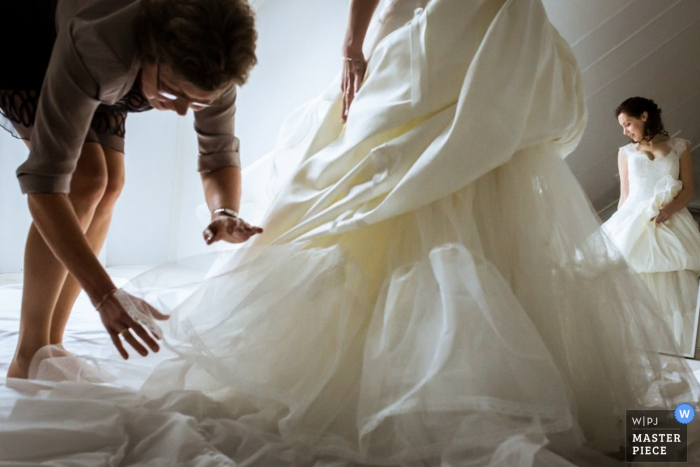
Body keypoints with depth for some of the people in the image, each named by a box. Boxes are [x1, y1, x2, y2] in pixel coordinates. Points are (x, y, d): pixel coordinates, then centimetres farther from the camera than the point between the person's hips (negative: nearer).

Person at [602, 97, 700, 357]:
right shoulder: (626, 152, 13)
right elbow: (624, 195, 13)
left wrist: (669, 209, -14)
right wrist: (621, 226, 9)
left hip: (670, 224, 0)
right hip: (635, 223, 1)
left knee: (674, 291, -7)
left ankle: (678, 353, -3)